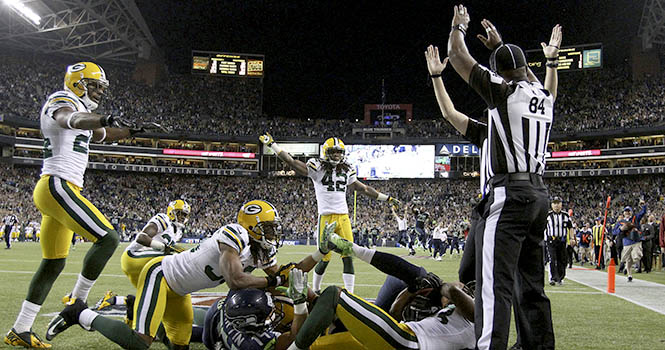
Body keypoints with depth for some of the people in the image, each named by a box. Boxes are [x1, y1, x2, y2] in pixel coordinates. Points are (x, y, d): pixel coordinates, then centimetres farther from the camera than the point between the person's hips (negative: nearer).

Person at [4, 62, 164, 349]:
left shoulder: (80, 111, 22)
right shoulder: (62, 102, -6)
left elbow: (103, 135, 38)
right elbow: (70, 120, -32)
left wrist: (135, 130, 30)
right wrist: (103, 119, -51)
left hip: (59, 190, 11)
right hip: (58, 186, -11)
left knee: (53, 263, 13)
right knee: (107, 238, -17)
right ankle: (77, 301, -6)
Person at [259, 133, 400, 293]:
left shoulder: (347, 170, 16)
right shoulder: (317, 167, 1)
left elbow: (363, 189, 25)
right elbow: (291, 162, -3)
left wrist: (387, 199, 30)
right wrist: (271, 144, -6)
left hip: (343, 217, 4)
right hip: (326, 218, -4)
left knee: (348, 257, -3)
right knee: (324, 259, -2)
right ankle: (315, 290, 20)